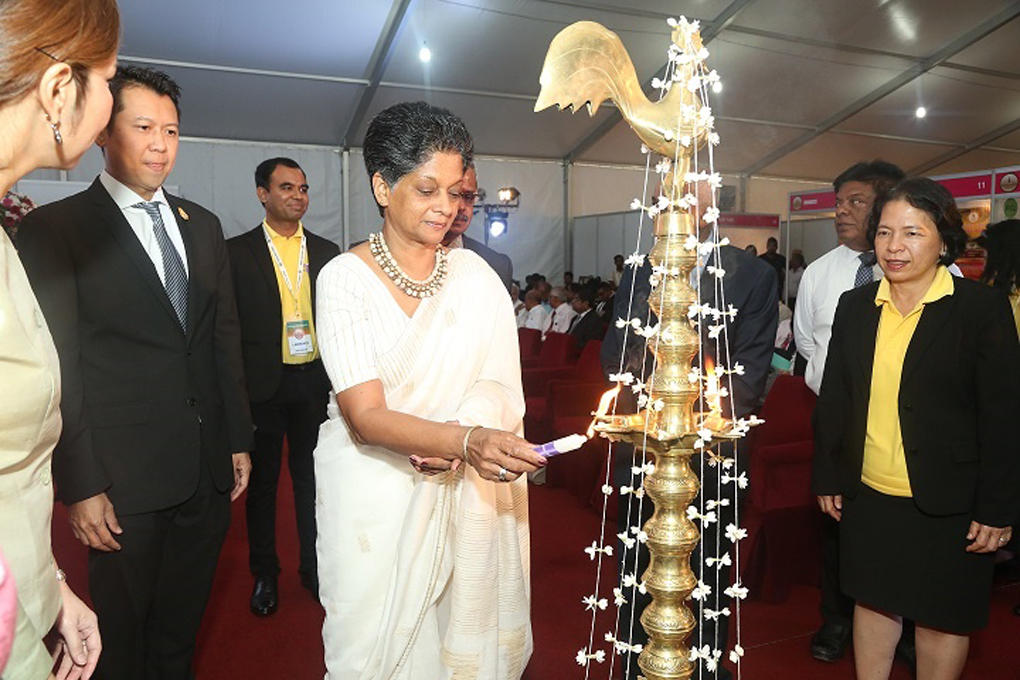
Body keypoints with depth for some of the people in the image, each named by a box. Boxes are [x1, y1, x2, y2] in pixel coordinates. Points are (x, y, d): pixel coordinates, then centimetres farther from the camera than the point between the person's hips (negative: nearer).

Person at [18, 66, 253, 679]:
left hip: (209, 470, 4)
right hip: (124, 479, -4)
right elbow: (58, 369, -10)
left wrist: (239, 438, 10)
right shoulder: (55, 228, -7)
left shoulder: (203, 225, 9)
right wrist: (80, 485, -12)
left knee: (184, 622, 21)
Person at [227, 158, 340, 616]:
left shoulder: (326, 252, 8)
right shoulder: (237, 252, -1)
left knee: (312, 475, 12)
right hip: (262, 384, -2)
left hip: (315, 380, 2)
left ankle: (313, 566, 28)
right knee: (262, 479, 11)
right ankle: (264, 573, 28)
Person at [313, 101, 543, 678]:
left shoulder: (474, 273, 1)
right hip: (374, 494, -2)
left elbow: (501, 382, -2)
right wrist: (465, 440, -33)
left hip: (466, 495, 3)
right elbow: (365, 416, -17)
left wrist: (454, 444, -22)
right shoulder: (345, 278, -10)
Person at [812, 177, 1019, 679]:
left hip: (947, 505, -3)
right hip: (868, 496, 4)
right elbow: (833, 399, 7)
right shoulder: (855, 306, 3)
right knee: (872, 602, 17)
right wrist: (827, 478, 8)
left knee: (941, 618, 12)